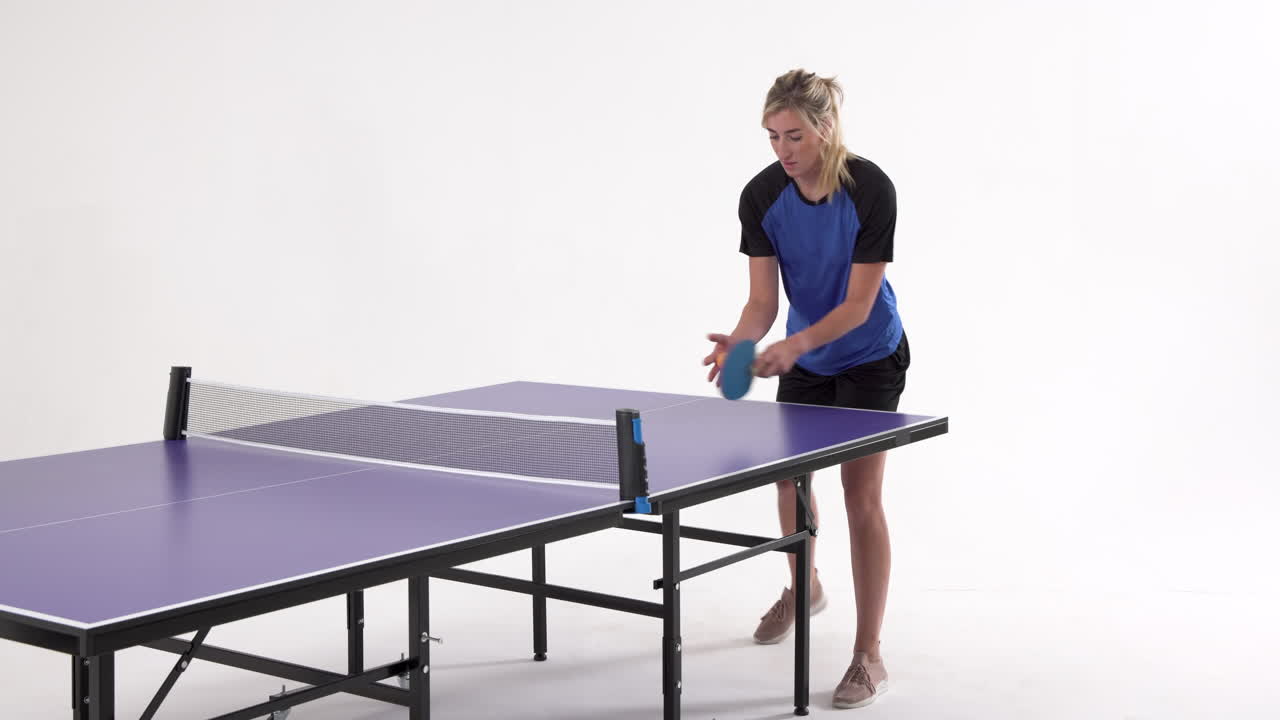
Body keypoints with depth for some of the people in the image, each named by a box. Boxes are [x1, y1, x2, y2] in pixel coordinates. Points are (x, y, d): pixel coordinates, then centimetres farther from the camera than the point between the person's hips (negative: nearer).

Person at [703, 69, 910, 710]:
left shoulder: (870, 189, -28)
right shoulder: (761, 197, -17)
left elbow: (858, 304, -27)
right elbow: (763, 301, -15)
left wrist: (794, 345, -40)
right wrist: (739, 342, -36)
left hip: (869, 357, -5)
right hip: (803, 358, 5)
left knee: (861, 494, -9)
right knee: (789, 477, 16)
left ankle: (869, 656, -2)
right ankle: (803, 588, 46)